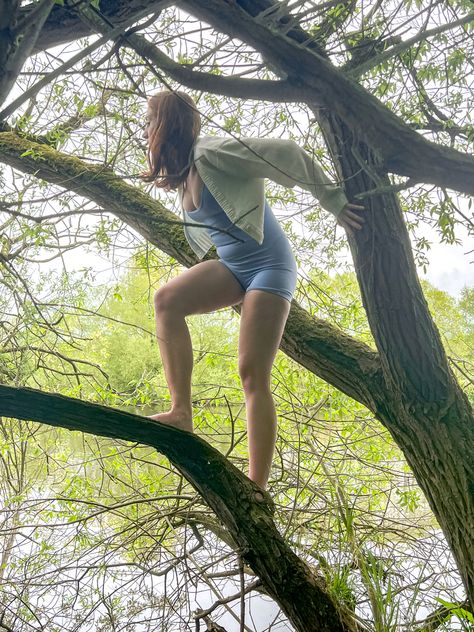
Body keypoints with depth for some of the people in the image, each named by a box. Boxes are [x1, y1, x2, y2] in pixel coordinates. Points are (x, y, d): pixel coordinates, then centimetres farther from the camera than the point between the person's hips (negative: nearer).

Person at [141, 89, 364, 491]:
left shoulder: (211, 152, -16)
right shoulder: (183, 176, 10)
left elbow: (286, 154, -21)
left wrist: (334, 202, -19)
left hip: (269, 266, -8)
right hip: (232, 266, 8)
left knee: (253, 374, -15)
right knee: (167, 299, -19)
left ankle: (257, 490, -11)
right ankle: (181, 413, -21)